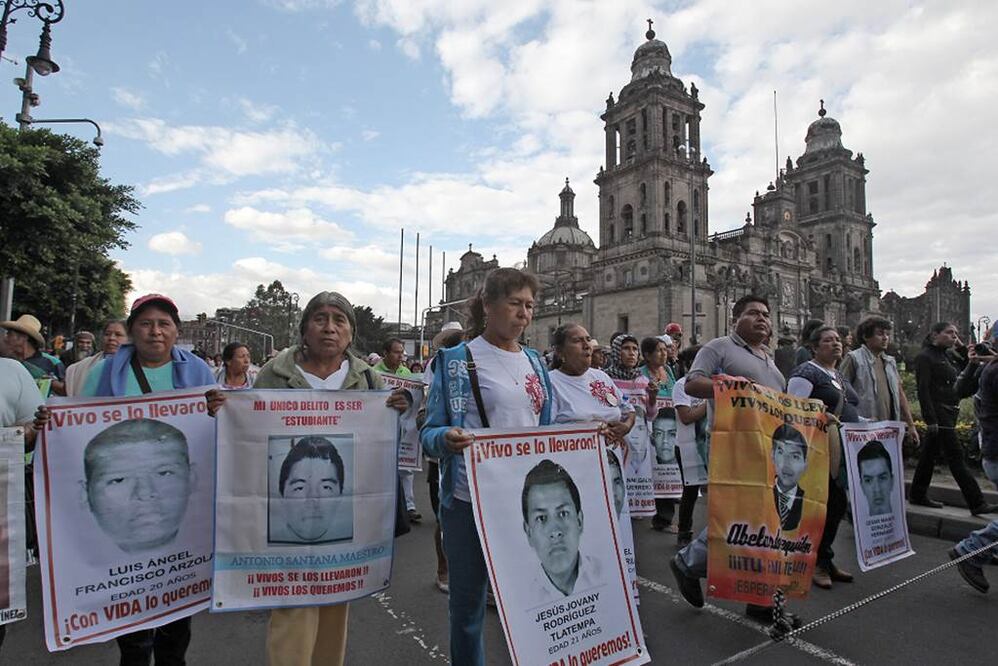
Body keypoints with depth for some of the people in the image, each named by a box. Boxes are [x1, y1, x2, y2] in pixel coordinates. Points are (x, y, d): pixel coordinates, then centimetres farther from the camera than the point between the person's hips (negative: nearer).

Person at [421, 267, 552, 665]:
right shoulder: (457, 360, -6)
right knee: (469, 605, 11)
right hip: (472, 501, -4)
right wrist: (448, 439, -31)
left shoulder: (535, 362, 10)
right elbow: (430, 433, -9)